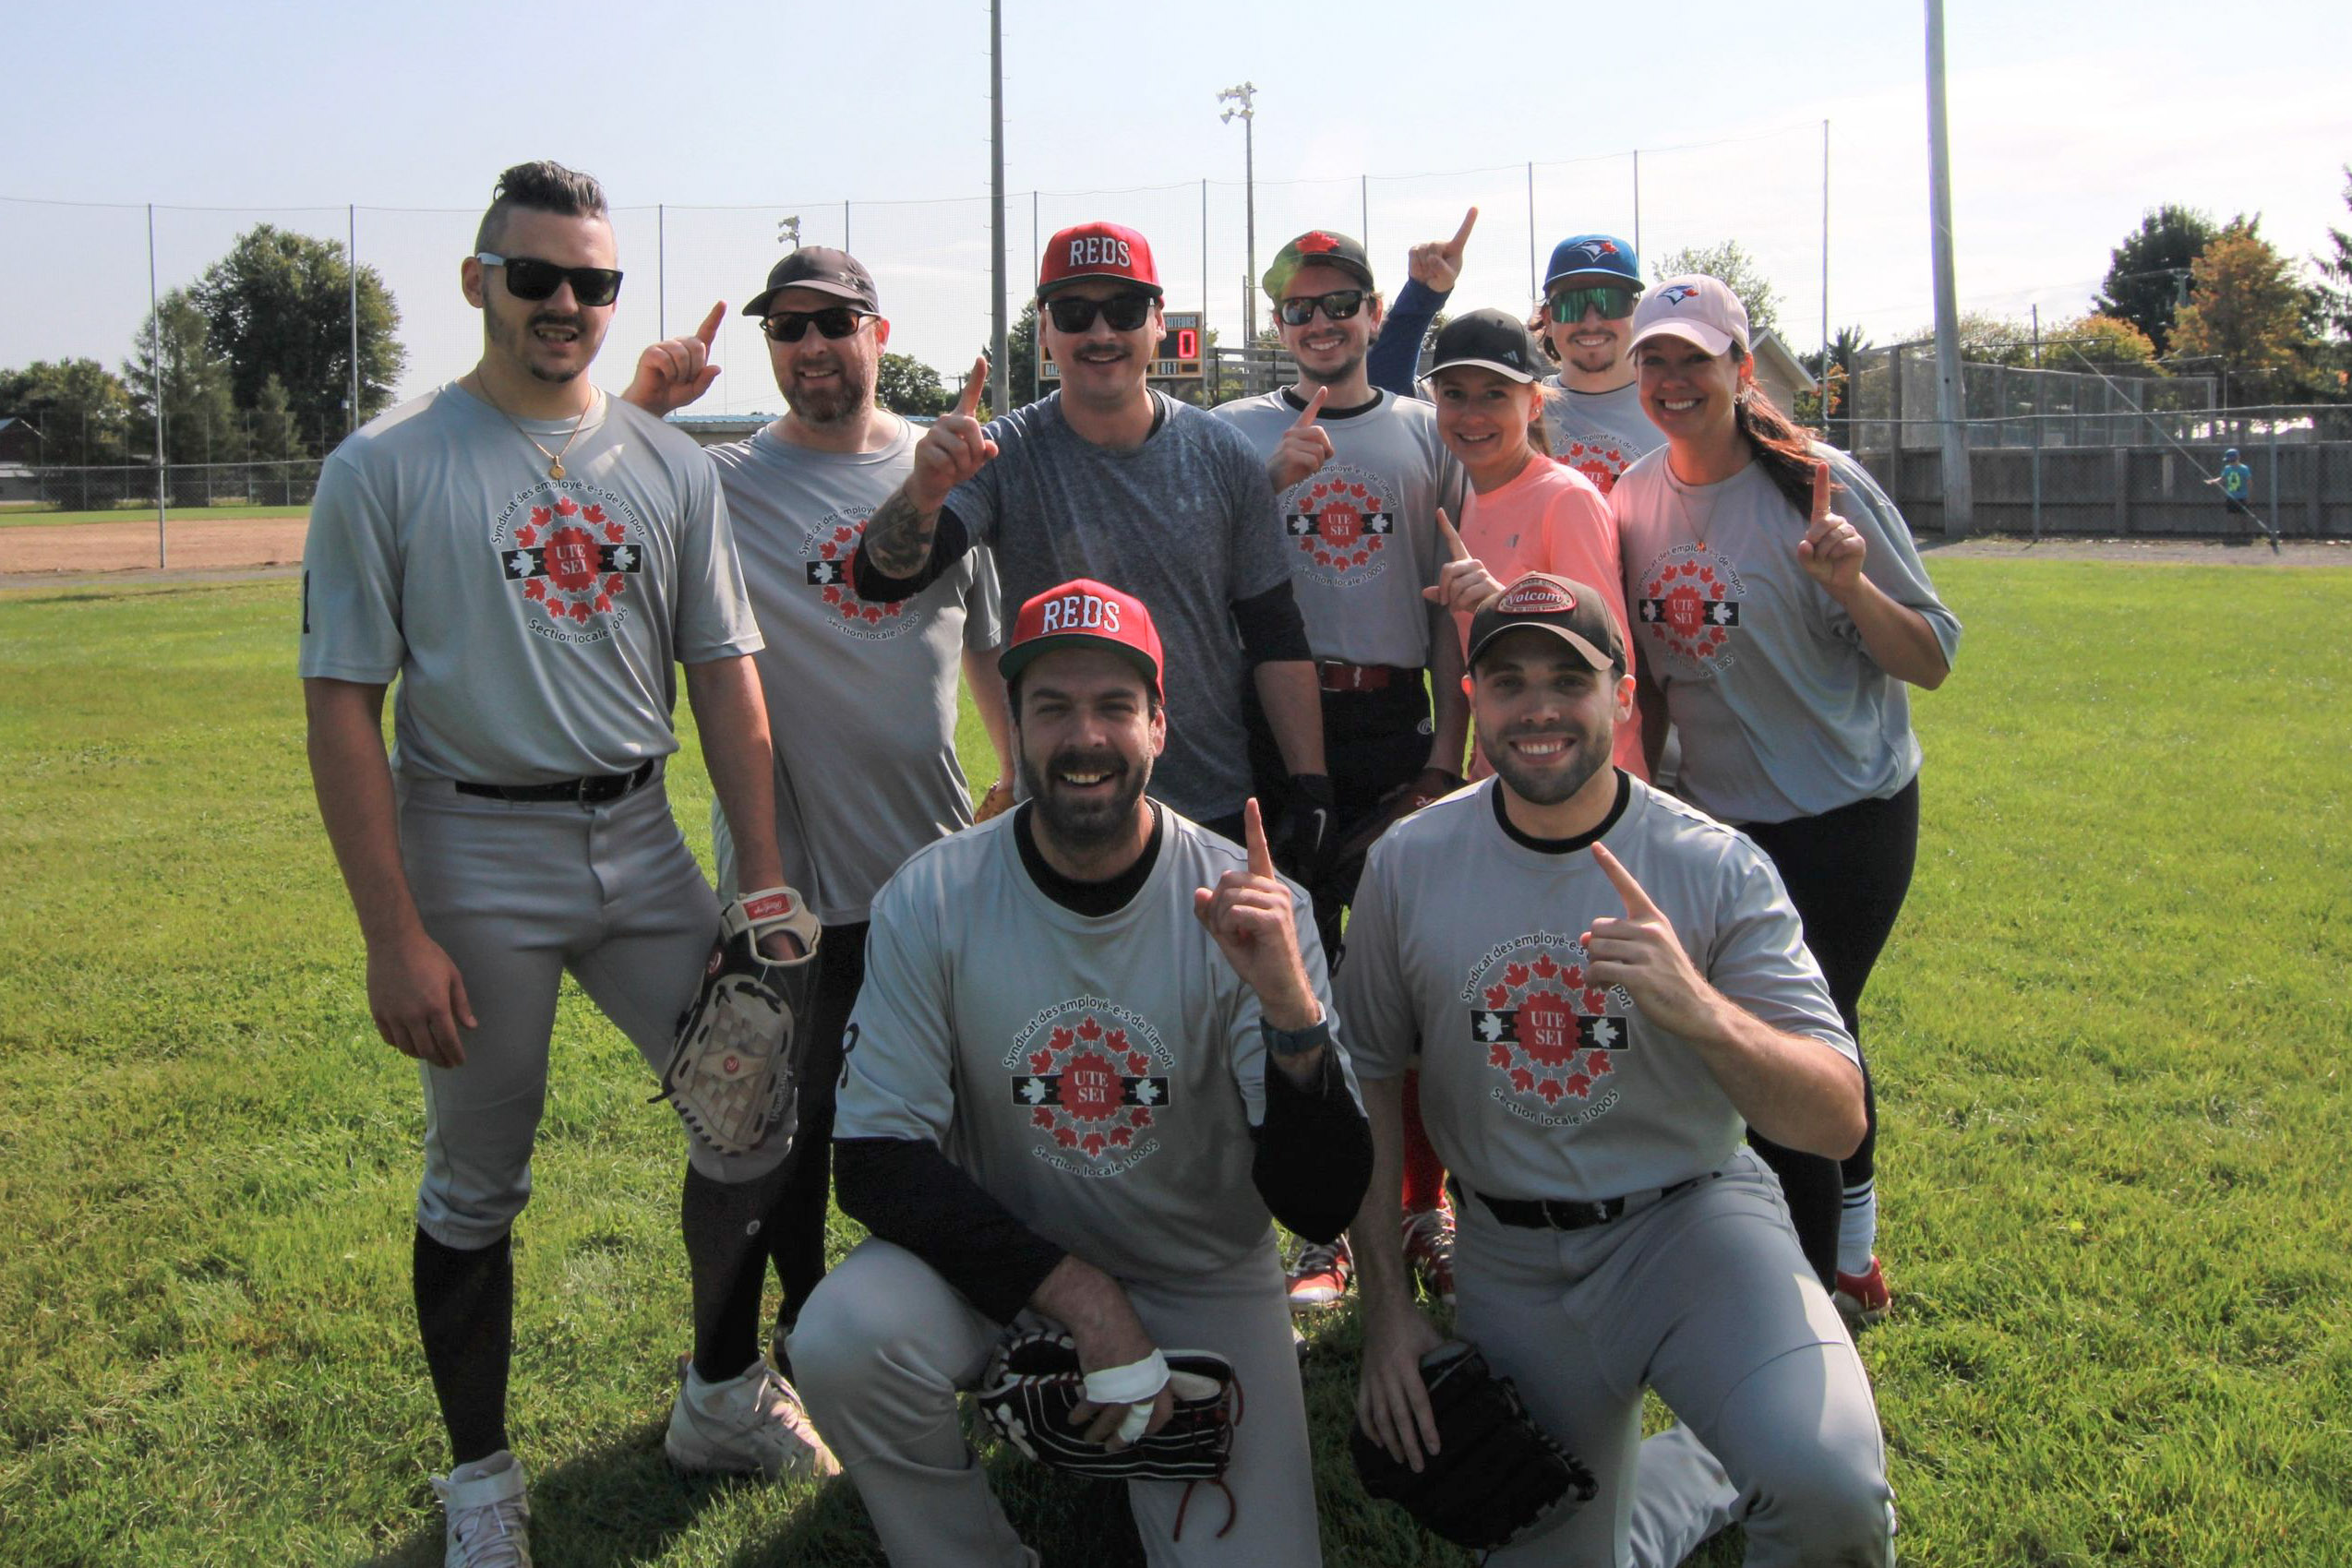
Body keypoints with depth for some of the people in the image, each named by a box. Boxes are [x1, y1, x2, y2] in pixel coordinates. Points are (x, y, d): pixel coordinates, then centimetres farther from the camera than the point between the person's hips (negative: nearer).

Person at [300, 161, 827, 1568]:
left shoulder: (670, 467, 7)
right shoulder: (386, 467, -4)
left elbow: (726, 679, 7)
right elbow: (344, 706, -7)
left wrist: (765, 885, 0)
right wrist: (394, 933, -13)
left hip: (642, 842, 4)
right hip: (473, 854, -4)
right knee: (476, 1184, 6)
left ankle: (723, 1399, 29)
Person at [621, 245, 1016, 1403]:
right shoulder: (720, 480, -5)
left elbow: (988, 636, 14)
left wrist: (1019, 763, 13)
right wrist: (639, 412, -27)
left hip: (935, 853, 4)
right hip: (786, 866, -3)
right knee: (795, 1110, 8)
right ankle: (806, 1318, 29)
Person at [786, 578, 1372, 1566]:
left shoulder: (1246, 906, -17)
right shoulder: (929, 900, -14)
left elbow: (1321, 1209, -20)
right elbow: (878, 1159, -13)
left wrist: (1293, 1011, -38)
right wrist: (1074, 1288, -23)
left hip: (1203, 1279, 0)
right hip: (998, 1255, 0)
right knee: (843, 1337, -28)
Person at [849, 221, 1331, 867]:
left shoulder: (1223, 456, -1)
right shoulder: (1003, 455, -6)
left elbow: (1277, 638, 3)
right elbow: (885, 578, -20)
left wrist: (1311, 789, -2)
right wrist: (924, 492, -40)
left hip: (1221, 811, 2)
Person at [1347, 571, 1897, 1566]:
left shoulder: (1718, 869, -13)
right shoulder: (1407, 864, -6)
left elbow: (1840, 1123, -18)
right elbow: (1368, 1075, 4)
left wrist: (1701, 1012, -37)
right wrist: (1384, 1303, 1)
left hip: (1692, 1220, -3)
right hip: (1511, 1260, 3)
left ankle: (1762, 1451, 9)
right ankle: (1721, 1468, 37)